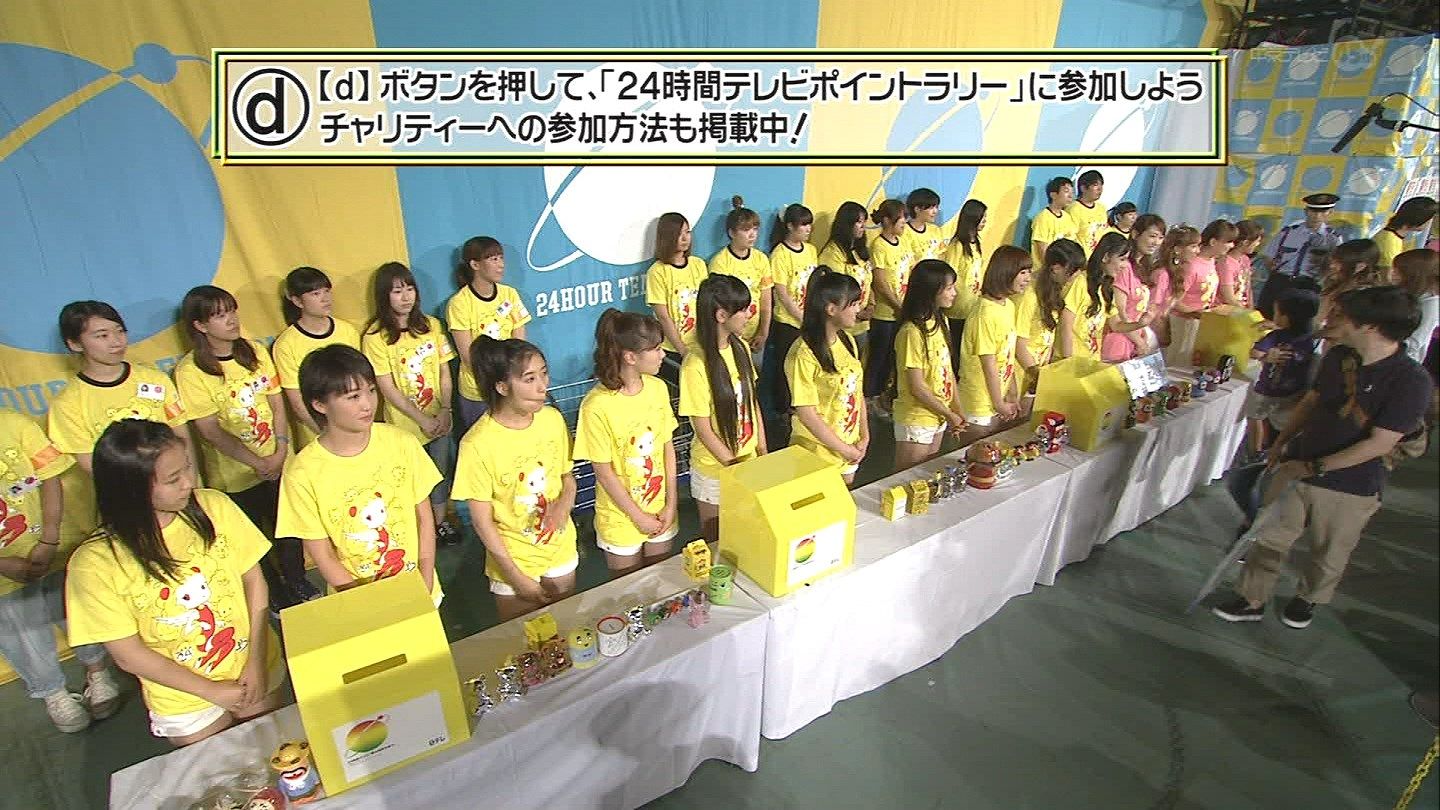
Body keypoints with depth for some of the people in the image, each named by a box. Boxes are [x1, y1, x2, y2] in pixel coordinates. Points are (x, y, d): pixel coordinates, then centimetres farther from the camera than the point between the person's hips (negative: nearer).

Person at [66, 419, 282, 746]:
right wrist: (211, 690, -11)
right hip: (184, 701, -2)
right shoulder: (94, 563, -21)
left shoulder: (213, 507, -16)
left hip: (258, 671, 2)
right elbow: (128, 655, -13)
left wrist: (257, 662, -13)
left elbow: (253, 579, -9)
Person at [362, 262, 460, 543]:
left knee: (441, 471, 16)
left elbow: (444, 372, 2)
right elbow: (387, 388, -12)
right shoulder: (375, 336, -11)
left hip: (438, 418, 3)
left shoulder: (431, 325, 0)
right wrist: (422, 419, -14)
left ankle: (442, 519, 36)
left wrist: (445, 411, -10)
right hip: (404, 423, -3)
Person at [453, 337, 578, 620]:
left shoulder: (553, 418, -10)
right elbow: (482, 521, -16)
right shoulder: (478, 444, -24)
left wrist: (565, 501, -17)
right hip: (514, 563, -4)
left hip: (561, 550, 4)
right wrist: (518, 579, -13)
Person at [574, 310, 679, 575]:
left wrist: (671, 505, -4)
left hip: (661, 513, 4)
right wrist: (638, 516, -11)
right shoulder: (596, 406, -23)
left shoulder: (658, 388, -7)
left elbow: (668, 448, -1)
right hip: (621, 518, -4)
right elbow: (604, 473, -16)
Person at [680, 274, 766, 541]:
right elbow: (703, 429, -18)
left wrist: (762, 450, 3)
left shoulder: (740, 348, -2)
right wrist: (736, 466, -14)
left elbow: (752, 400, 6)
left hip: (749, 460, 6)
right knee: (716, 542, 15)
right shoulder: (696, 365, -23)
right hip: (715, 469, -6)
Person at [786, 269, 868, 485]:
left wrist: (865, 436, 2)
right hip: (818, 456, -7)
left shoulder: (847, 341, 2)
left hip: (851, 449, 7)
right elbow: (807, 414, -21)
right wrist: (844, 449, -14)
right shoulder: (804, 354, -22)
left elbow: (857, 391, 8)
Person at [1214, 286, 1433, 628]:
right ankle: (1252, 601, 24)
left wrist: (1313, 467, -19)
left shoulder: (1411, 380, -21)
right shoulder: (1338, 357, -3)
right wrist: (1282, 440, 9)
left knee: (1329, 554, 17)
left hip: (1350, 488, -5)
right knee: (1270, 537, 10)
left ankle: (1307, 599, 42)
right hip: (1296, 469, 5)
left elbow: (1379, 444, -22)